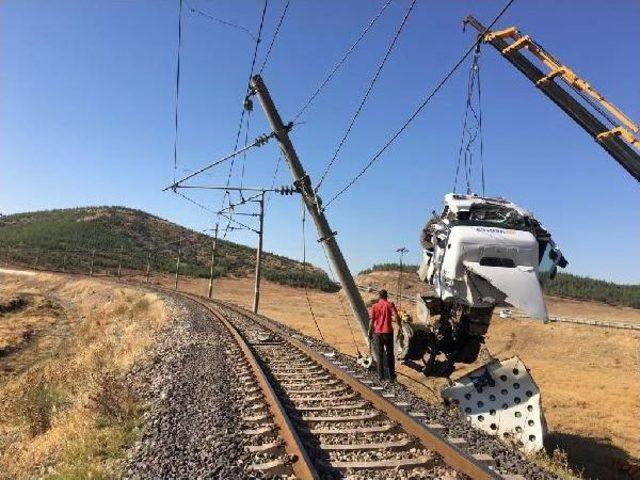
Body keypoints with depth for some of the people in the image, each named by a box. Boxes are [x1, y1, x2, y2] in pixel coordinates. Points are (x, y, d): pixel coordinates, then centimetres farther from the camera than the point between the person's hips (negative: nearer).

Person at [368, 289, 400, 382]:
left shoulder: (374, 306, 2)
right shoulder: (389, 304, -3)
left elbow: (372, 321, 0)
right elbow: (396, 317, -14)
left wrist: (370, 332, 9)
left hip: (377, 333, 1)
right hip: (388, 332, -1)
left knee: (379, 354, 9)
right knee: (390, 354, 9)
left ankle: (381, 375, 10)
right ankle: (391, 376, 9)